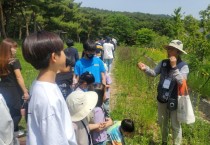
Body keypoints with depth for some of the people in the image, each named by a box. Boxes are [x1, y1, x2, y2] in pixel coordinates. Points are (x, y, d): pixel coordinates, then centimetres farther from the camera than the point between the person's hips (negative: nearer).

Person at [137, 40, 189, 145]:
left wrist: (174, 67, -32)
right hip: (162, 98, 5)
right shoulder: (163, 63, -4)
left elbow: (181, 81, -27)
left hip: (174, 100, -5)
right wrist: (145, 69, -15)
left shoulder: (183, 66, -16)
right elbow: (154, 73, 4)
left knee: (175, 125, 9)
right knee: (162, 122, 22)